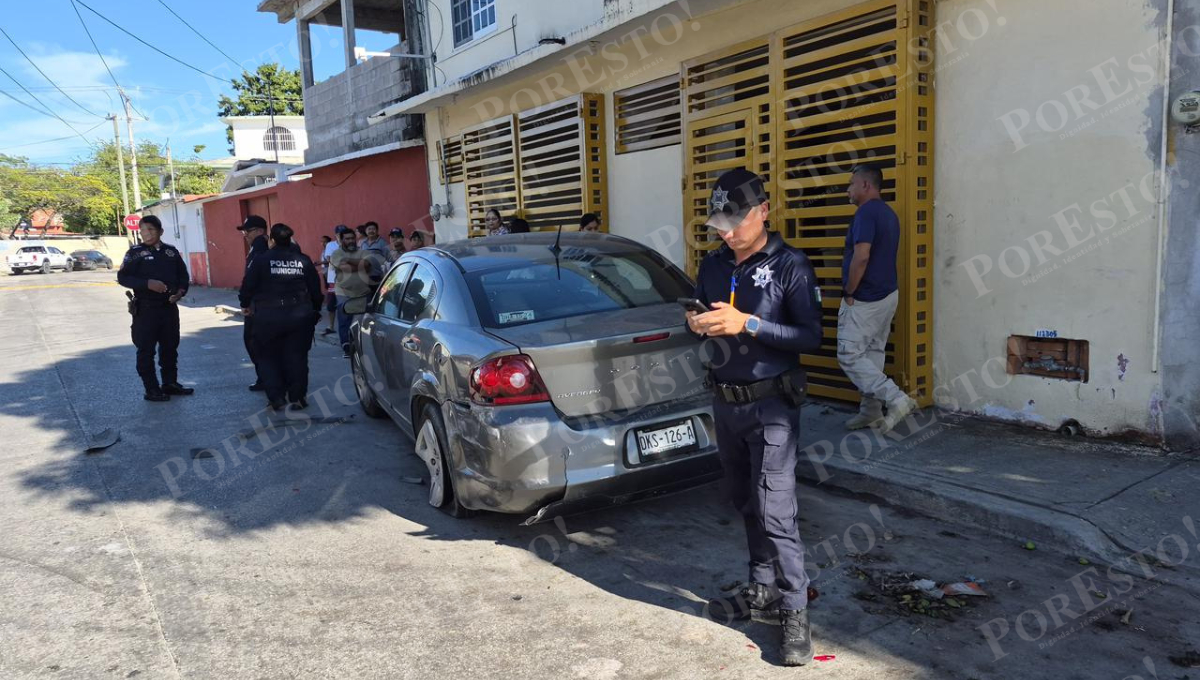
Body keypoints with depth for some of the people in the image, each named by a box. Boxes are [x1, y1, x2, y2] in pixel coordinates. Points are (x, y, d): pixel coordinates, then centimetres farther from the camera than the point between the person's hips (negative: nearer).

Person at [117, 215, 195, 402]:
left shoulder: (171, 251, 8)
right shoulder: (135, 253, -3)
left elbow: (183, 274, 15)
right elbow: (122, 277, -8)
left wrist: (181, 290, -4)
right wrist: (147, 283, -21)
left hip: (169, 307, 4)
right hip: (146, 309, -4)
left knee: (170, 347, 12)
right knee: (146, 350, -1)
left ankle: (170, 383, 25)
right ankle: (151, 390, 5)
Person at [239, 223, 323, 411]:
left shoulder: (261, 260, -4)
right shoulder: (303, 260, 3)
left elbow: (248, 286, -3)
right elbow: (316, 290, 6)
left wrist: (246, 304, 16)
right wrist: (316, 310, 20)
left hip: (269, 317, -2)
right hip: (300, 316, 2)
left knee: (270, 358, 11)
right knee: (296, 357, 9)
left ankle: (278, 399, 8)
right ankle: (297, 397, 10)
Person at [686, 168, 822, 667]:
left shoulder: (789, 265, -9)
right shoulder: (712, 265, 8)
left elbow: (811, 336, -14)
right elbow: (702, 320, 17)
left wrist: (748, 324, -24)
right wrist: (696, 325, -8)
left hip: (770, 406, -6)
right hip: (725, 403, 6)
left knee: (775, 511, -8)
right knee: (745, 504, 15)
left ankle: (795, 612, 5)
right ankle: (762, 589, 31)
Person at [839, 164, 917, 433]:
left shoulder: (866, 212, -17)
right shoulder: (889, 213, 14)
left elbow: (861, 257, -26)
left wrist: (848, 293, -15)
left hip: (865, 299, -10)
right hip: (887, 294, 10)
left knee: (849, 356, -4)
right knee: (873, 354, 13)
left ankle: (896, 398, -9)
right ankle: (871, 411, 17)